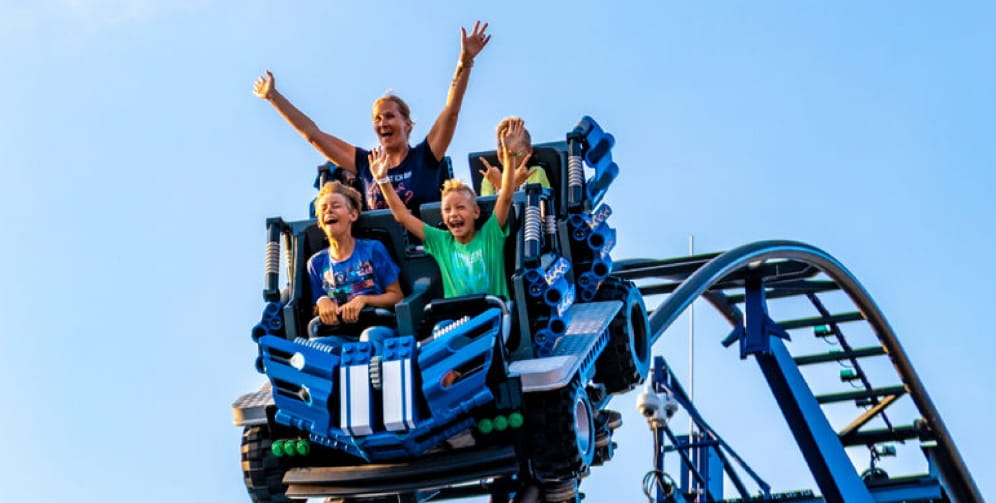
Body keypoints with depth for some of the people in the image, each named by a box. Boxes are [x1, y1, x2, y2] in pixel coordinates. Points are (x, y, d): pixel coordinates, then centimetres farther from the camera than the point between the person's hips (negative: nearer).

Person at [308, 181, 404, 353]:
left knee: (371, 336, -39)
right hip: (342, 336, 3)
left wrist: (363, 299, -11)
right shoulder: (317, 263, 15)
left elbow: (397, 296, 5)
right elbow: (317, 312, 20)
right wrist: (322, 302, -4)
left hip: (379, 327, -2)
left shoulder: (373, 249, 7)